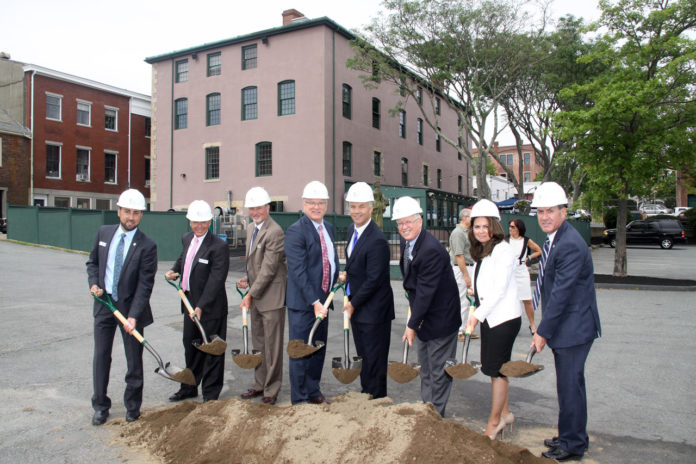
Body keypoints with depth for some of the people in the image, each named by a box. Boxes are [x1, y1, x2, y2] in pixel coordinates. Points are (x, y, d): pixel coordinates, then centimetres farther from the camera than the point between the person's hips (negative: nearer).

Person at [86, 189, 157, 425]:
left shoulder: (147, 246, -13)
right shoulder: (104, 233, 1)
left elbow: (145, 284, -15)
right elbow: (93, 262, 14)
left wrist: (133, 316, -21)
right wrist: (93, 284, -5)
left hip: (130, 306, -3)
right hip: (104, 303, 4)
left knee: (134, 360, 7)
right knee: (101, 357, 10)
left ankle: (132, 407, 25)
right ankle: (100, 406, 26)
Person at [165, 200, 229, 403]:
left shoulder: (219, 247, -19)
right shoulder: (187, 239, 6)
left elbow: (216, 280, -22)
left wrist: (201, 306, -26)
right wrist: (174, 270, 5)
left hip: (210, 307, -8)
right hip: (189, 302, 8)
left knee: (211, 349, 5)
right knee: (190, 346, 21)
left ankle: (211, 394, 19)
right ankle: (189, 387, 38)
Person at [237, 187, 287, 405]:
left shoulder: (275, 232, -18)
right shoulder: (251, 230, 12)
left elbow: (269, 268, -21)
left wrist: (250, 294, -17)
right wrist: (248, 279, 7)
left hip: (271, 297, -9)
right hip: (256, 297, 9)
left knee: (272, 345, 1)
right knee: (258, 343, 18)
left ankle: (271, 389, 13)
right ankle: (260, 384, 31)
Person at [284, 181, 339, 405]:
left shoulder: (329, 228, 11)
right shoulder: (296, 231, -14)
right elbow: (298, 271, -20)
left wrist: (337, 277, 4)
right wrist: (315, 302, -23)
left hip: (322, 301, 8)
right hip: (302, 302, -7)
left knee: (319, 350, 17)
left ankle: (313, 392, 33)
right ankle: (299, 399, 18)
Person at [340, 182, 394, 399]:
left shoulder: (377, 240, -24)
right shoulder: (352, 229, 5)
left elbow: (373, 280, -22)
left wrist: (353, 304, -15)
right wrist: (347, 274, 5)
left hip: (373, 309, -9)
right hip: (356, 306, 9)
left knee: (374, 357, 5)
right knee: (363, 355, 20)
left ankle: (377, 399, 20)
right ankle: (366, 392, 35)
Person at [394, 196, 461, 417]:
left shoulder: (431, 250, -27)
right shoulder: (407, 241, 2)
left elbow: (426, 291, -27)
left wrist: (412, 324, -23)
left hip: (440, 317, -9)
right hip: (424, 315, 9)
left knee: (438, 369, 4)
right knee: (425, 367, 20)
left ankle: (436, 414, 17)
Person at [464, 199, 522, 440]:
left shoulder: (502, 250, -15)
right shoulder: (482, 252, 12)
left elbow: (500, 289, -20)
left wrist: (477, 314, -20)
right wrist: (477, 314, 9)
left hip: (504, 318, -8)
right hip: (489, 317, 8)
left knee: (496, 368, -1)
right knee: (492, 367, 14)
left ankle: (494, 421, 12)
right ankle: (505, 413, 29)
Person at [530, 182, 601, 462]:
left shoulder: (570, 245, -22)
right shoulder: (555, 240, 10)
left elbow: (560, 293, -23)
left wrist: (543, 332, -18)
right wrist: (544, 328, 16)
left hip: (574, 328, -10)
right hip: (564, 327, 10)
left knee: (570, 386, 1)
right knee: (568, 384, 19)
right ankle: (570, 437, 34)